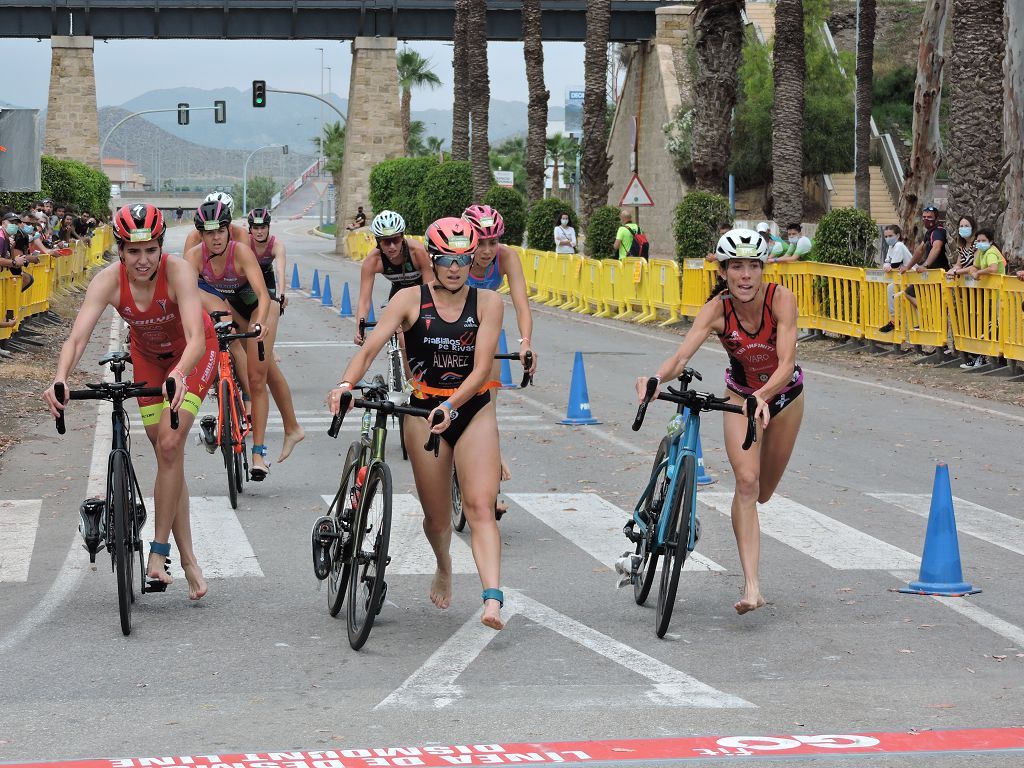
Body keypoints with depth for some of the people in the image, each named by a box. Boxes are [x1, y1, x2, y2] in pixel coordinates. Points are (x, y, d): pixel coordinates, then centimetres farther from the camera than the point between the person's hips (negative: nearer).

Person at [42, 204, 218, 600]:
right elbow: (77, 336, -37)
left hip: (192, 353, -3)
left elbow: (196, 336, -45)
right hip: (148, 355, 3)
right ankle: (188, 560, 11)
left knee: (170, 445, -19)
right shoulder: (108, 281, -27)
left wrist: (180, 375, -64)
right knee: (167, 453, 3)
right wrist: (59, 379, -56)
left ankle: (159, 551, -8)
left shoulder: (177, 271, -34)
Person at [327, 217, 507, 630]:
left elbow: (481, 368, -13)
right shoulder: (411, 300, -5)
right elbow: (370, 347, -15)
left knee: (480, 506, -17)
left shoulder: (487, 302, -4)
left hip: (473, 410, -1)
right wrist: (345, 384, -34)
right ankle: (443, 567, 42)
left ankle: (492, 599, -27)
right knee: (438, 518, 8)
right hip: (424, 413, 1)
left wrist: (451, 406, -28)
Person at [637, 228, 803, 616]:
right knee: (746, 481, -20)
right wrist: (657, 378, -59)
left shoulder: (781, 299, -30)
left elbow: (786, 362, -39)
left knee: (763, 492, 13)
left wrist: (763, 396, -57)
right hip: (741, 393, 0)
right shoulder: (717, 309, -26)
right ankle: (751, 584, -21)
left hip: (783, 393, 0)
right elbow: (681, 356, -38)